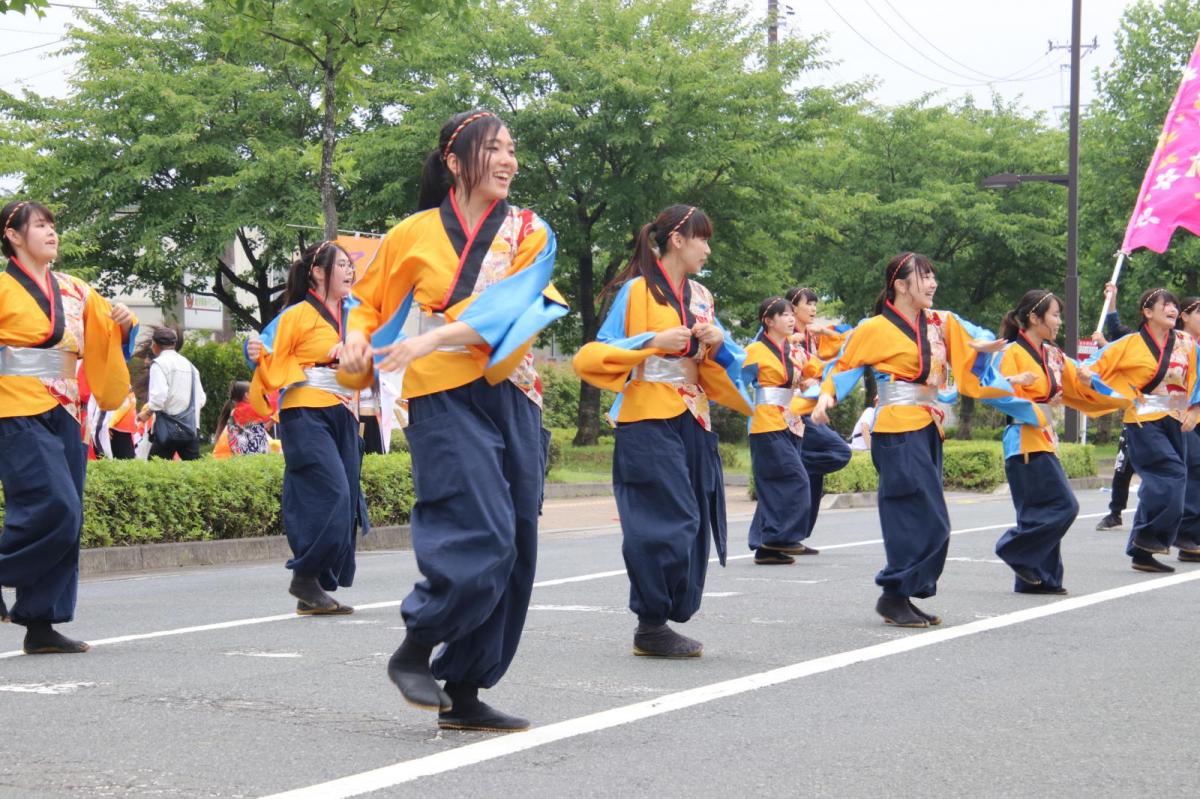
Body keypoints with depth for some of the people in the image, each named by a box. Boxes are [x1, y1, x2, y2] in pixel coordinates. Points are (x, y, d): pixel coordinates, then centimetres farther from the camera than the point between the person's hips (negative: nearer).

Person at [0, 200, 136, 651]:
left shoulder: (76, 293, 14)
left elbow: (109, 339, 20)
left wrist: (124, 325, -1)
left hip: (63, 418, 6)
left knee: (65, 522, 3)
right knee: (54, 509, -20)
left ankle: (41, 626, 8)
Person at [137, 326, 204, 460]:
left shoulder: (159, 363, -5)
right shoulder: (189, 364, 15)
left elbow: (159, 395, -17)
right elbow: (201, 399, 13)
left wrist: (147, 412, -2)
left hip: (168, 428, -6)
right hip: (191, 428, 6)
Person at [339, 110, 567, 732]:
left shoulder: (529, 233, 7)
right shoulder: (416, 234, 5)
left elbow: (506, 305, -10)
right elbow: (368, 299, 17)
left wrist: (429, 340, -23)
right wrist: (357, 341, -6)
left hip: (512, 397, 4)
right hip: (444, 397, -4)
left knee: (512, 548, 2)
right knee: (482, 534, -19)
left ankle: (463, 692, 10)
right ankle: (413, 652, -2)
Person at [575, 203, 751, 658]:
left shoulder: (699, 296, 15)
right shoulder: (636, 291, -5)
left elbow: (717, 364, 18)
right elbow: (599, 351, -8)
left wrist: (718, 343, -3)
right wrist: (654, 342, -18)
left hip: (691, 422, 7)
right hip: (648, 421, -7)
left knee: (690, 525, 4)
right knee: (668, 522, -12)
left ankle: (659, 622, 12)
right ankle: (652, 627, -4)